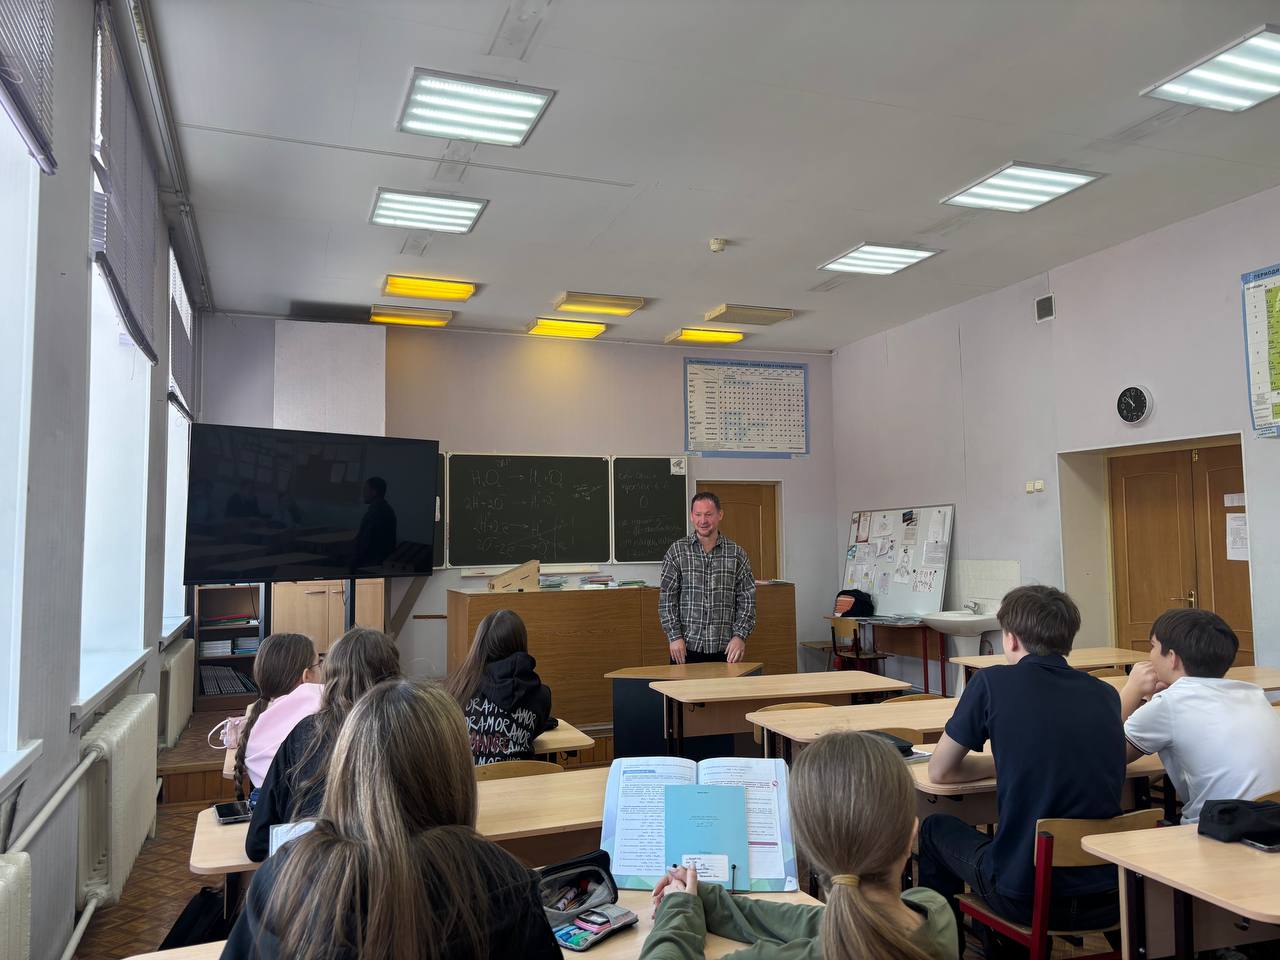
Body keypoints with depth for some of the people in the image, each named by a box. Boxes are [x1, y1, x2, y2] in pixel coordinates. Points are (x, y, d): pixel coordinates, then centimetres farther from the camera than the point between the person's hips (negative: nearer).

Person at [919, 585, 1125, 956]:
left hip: (1026, 896, -4)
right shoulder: (1106, 694, 2)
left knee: (935, 829, 24)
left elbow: (940, 772, 1)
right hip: (1108, 899, 5)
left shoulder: (993, 682, -11)